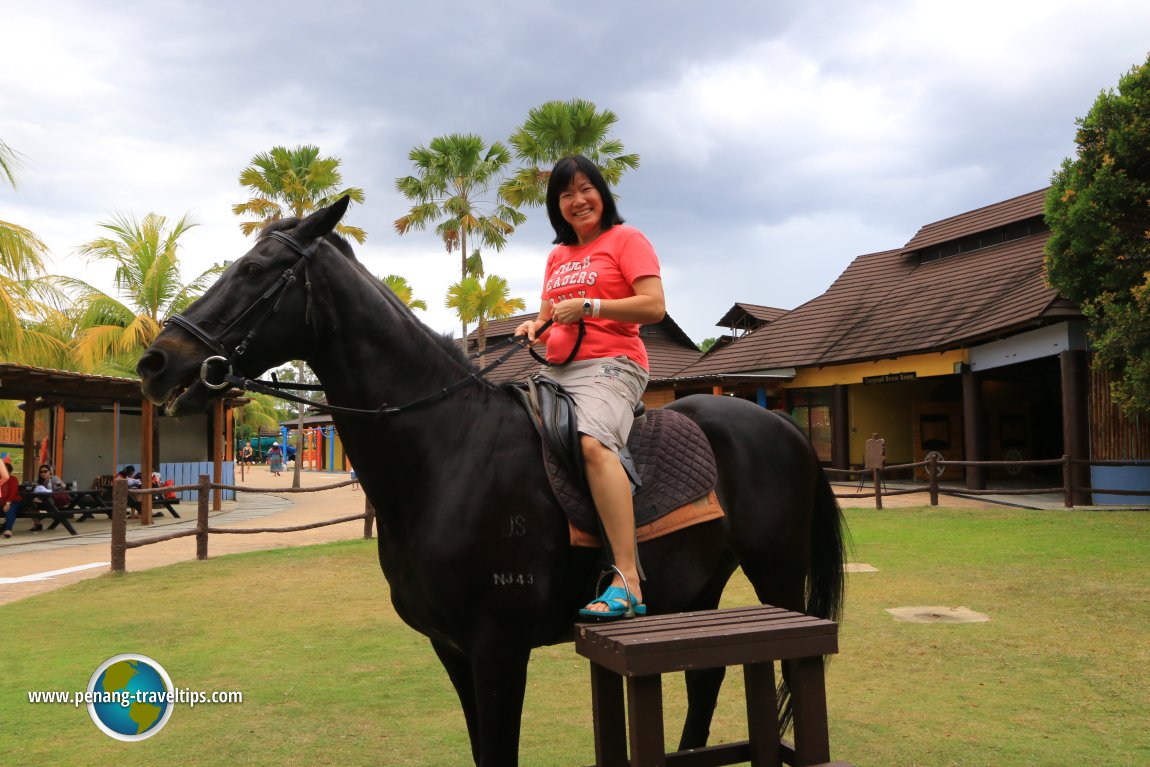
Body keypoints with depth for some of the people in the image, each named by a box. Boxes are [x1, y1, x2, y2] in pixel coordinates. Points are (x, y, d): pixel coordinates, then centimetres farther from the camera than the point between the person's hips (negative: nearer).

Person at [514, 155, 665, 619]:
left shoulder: (626, 240, 2)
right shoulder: (557, 256, 23)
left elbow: (654, 307, -9)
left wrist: (587, 307, -16)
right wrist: (534, 326, 2)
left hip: (610, 365, -8)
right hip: (558, 370, 9)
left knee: (594, 441, -35)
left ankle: (627, 582, -38)